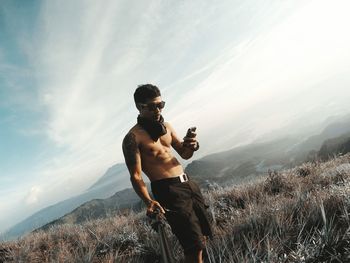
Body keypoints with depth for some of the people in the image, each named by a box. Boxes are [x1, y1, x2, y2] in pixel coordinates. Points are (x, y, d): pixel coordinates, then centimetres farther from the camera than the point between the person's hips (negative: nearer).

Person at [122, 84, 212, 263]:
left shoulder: (165, 126, 12)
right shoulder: (133, 137, -11)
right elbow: (135, 176, -15)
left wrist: (191, 146, -5)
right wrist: (148, 201, -31)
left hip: (188, 183, 8)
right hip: (168, 191, -8)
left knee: (203, 236, 18)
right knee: (195, 246, -8)